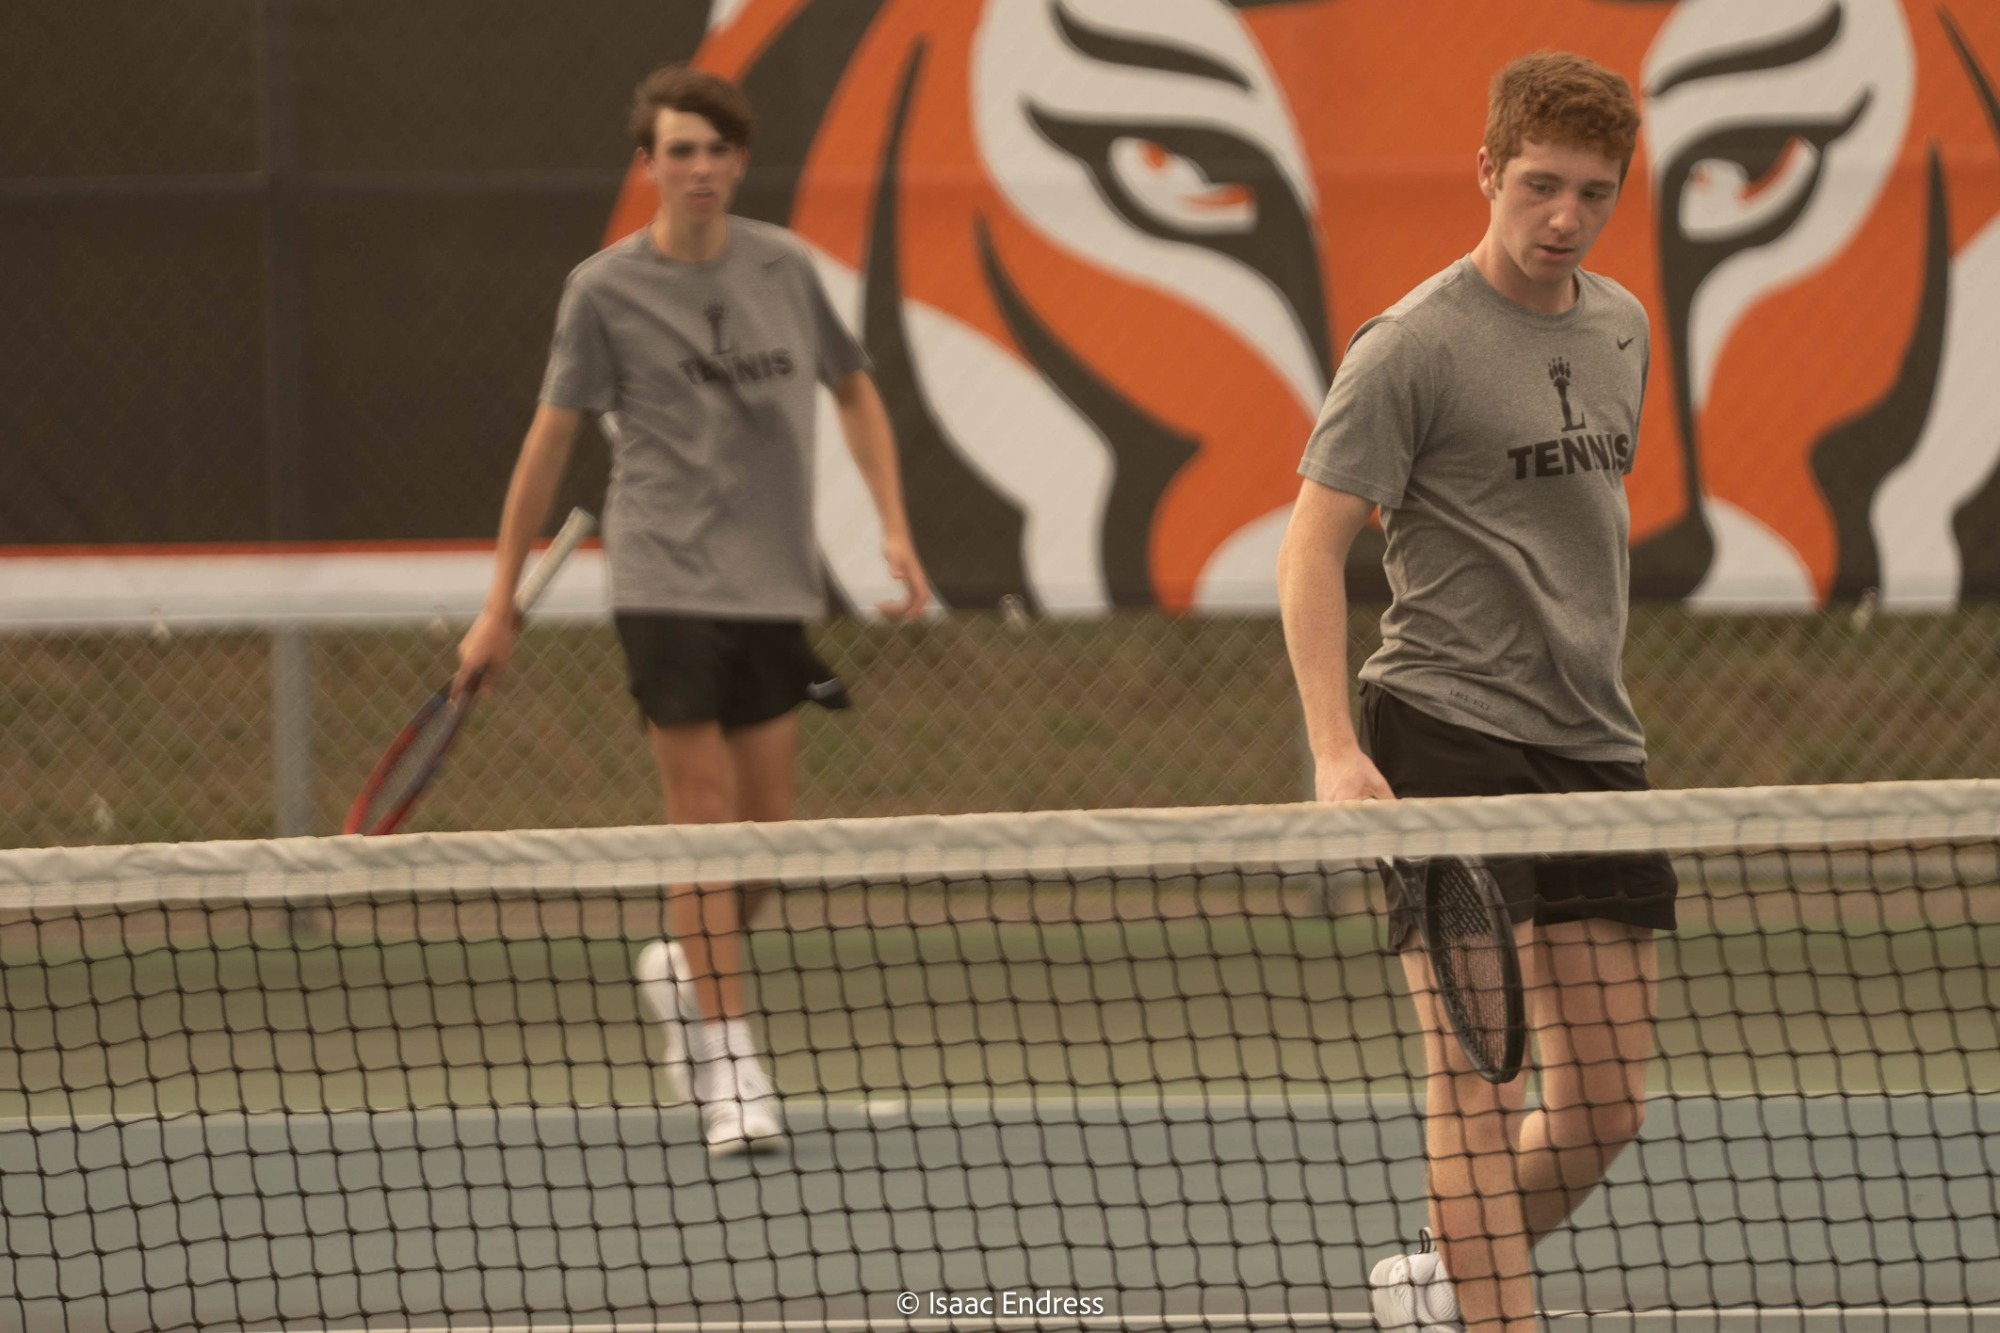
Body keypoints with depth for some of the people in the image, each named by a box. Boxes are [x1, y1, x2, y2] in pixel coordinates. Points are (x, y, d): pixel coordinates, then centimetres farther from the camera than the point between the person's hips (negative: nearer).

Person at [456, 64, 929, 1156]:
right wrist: (499, 605, 2)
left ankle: (681, 973, 32)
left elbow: (852, 389, 20)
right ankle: (730, 1069, -4)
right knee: (704, 818, -8)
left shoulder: (782, 268, 6)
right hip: (666, 584, -4)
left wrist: (893, 528, 9)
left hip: (775, 587, 4)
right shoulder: (606, 290, -3)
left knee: (767, 829, 4)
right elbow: (550, 441, 1)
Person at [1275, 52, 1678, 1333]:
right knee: (1479, 1074, -11)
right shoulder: (1414, 347, -8)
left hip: (1596, 746, 7)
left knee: (1609, 1099, 5)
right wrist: (1337, 751, -20)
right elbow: (1312, 545, -10)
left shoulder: (1619, 327, 13)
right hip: (1448, 737, -7)